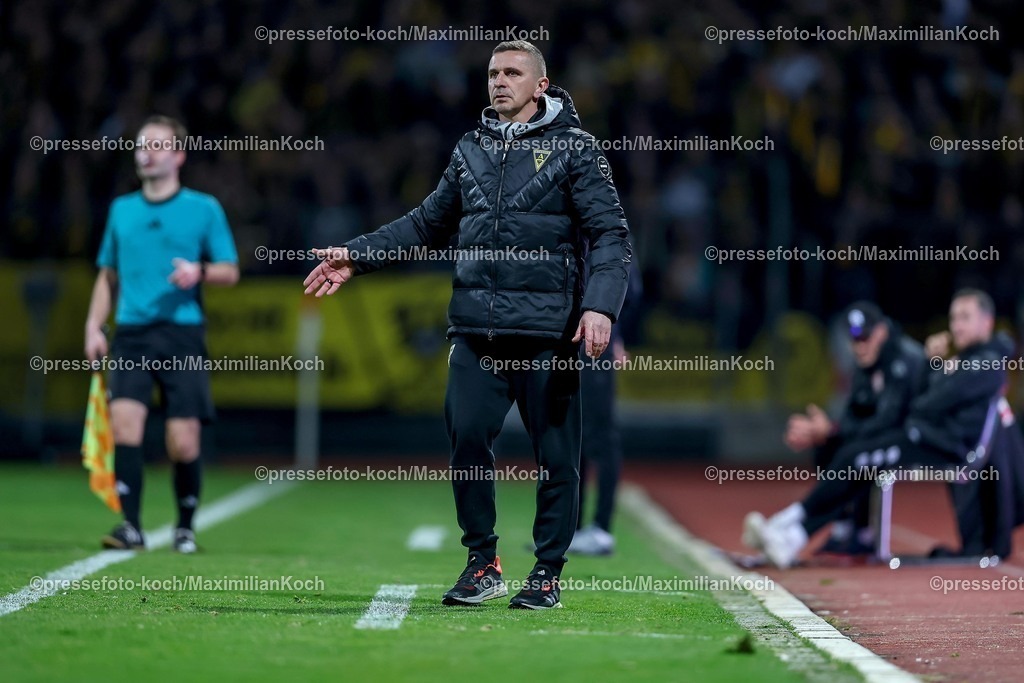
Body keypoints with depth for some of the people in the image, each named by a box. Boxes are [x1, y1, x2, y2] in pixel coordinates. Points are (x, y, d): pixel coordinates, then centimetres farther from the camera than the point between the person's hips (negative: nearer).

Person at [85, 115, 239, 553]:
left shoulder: (204, 209, 4)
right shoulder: (121, 210, 15)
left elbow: (230, 272, 5)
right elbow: (108, 275, 20)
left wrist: (199, 272, -15)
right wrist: (94, 326, 9)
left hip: (182, 336, -2)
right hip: (131, 336, 2)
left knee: (183, 444, -4)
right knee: (124, 422, -17)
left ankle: (185, 527, 16)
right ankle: (131, 526, -18)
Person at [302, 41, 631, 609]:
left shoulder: (573, 147, 2)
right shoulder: (471, 150, 16)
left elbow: (610, 235, -4)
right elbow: (428, 222, 27)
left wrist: (600, 306, -18)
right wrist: (358, 255, 21)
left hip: (547, 333, -4)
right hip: (475, 331, 4)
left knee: (555, 455, 1)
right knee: (466, 437, -4)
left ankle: (547, 572, 13)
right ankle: (483, 563, 10)